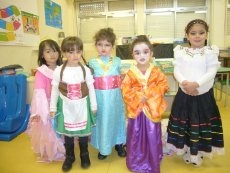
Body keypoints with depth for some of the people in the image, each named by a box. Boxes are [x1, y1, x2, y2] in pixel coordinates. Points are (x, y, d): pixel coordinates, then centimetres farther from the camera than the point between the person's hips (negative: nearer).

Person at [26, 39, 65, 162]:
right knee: (48, 131, 8)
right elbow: (39, 93, -20)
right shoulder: (41, 72, -14)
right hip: (47, 106, -4)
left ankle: (61, 151, 39)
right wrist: (40, 111, -27)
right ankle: (48, 154, 31)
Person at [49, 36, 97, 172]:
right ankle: (69, 157, 37)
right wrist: (53, 108, 2)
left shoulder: (85, 70, -8)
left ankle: (84, 155, 38)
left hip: (82, 106, 0)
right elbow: (55, 90, -1)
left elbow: (91, 89, -2)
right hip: (66, 107, 0)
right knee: (68, 133, 15)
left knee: (83, 132, 14)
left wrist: (94, 106, 3)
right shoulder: (59, 71, -8)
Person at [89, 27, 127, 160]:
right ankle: (103, 147, 28)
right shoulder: (92, 63, -3)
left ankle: (119, 144, 34)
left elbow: (123, 79, 6)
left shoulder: (117, 61, -1)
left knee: (116, 118, 14)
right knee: (102, 120, 9)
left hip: (115, 97, 1)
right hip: (100, 98, -1)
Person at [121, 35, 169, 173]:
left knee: (153, 136, 11)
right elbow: (126, 91, -7)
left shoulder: (156, 71, -4)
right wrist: (139, 96, -19)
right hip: (136, 109, 0)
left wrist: (150, 93, -18)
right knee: (136, 136, 13)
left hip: (153, 109, 0)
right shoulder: (130, 73, -6)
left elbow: (163, 85, -6)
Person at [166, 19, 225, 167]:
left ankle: (199, 153, 29)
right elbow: (177, 70, -3)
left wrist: (196, 84, -25)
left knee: (202, 123, 8)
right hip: (184, 93, 2)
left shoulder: (211, 52, -2)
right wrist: (184, 82, -21)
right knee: (185, 123, 11)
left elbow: (211, 72, -11)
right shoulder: (181, 51, 3)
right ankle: (187, 151, 32)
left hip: (204, 95, -1)